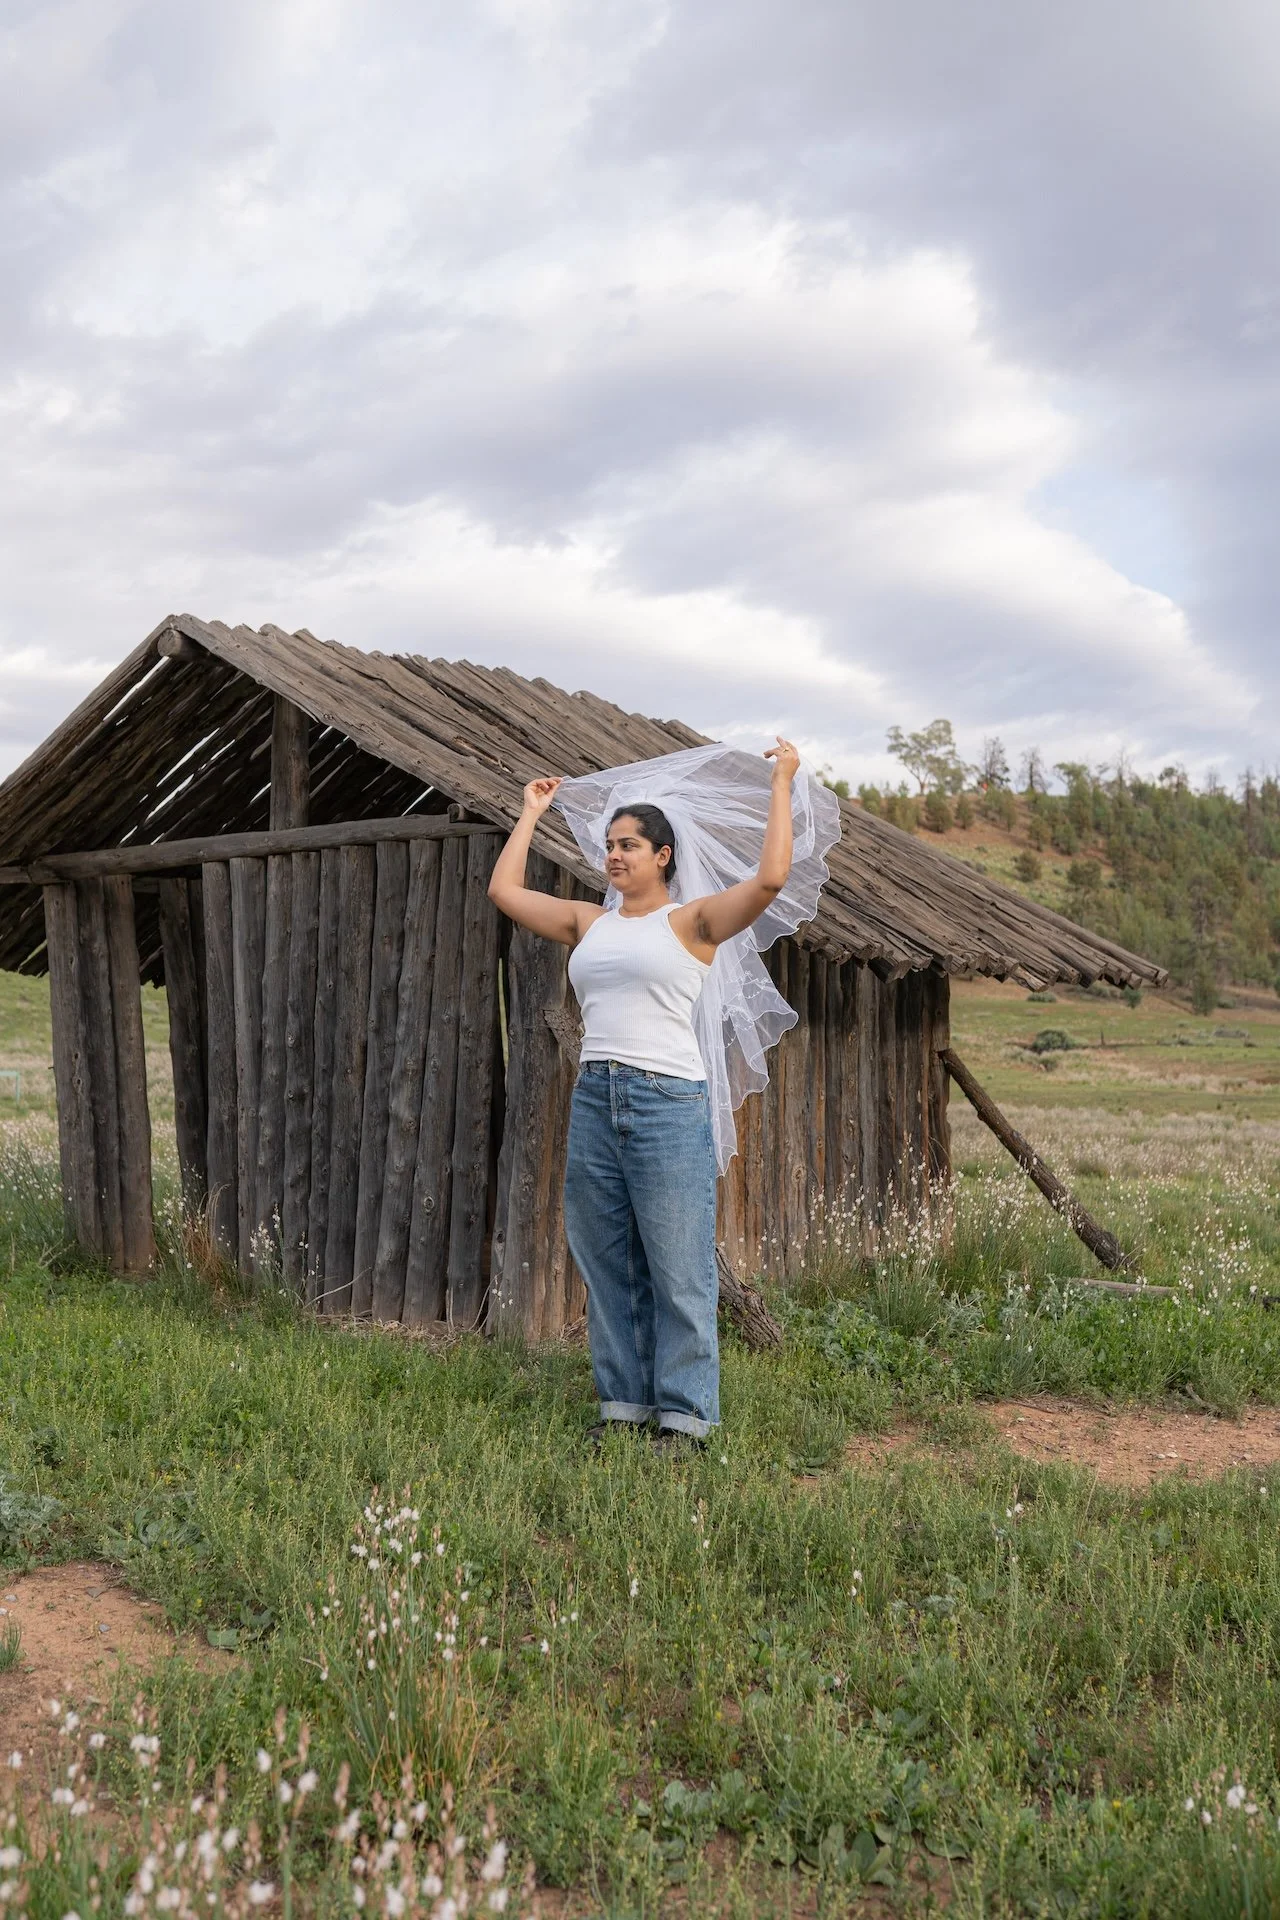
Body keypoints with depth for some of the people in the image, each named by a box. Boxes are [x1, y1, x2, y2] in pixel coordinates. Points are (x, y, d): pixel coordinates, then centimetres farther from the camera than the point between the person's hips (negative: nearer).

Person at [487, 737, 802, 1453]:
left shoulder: (691, 921, 0)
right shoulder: (589, 922, 16)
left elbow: (770, 878, -13)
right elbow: (505, 890, 22)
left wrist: (782, 784, -6)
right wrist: (533, 812, 30)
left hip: (669, 1101, -6)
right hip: (595, 1099, 6)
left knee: (678, 1270, -1)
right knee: (607, 1264, 10)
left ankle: (685, 1412, 10)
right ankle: (624, 1401, 22)